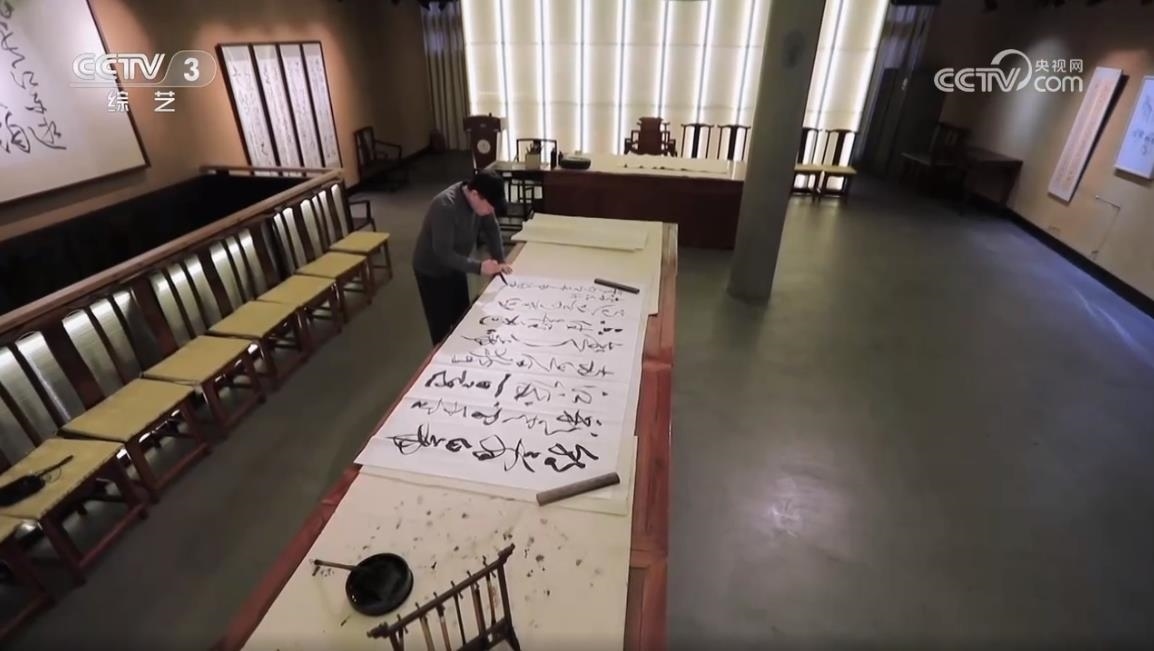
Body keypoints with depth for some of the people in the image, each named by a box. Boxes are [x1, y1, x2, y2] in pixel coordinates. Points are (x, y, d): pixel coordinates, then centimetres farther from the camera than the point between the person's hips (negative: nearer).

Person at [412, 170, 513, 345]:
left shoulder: (481, 201, -13)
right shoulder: (445, 206, -35)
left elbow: (492, 230, 0)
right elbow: (443, 253, -35)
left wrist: (500, 261, -9)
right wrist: (478, 267, -39)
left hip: (455, 266, 7)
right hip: (432, 271, -7)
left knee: (462, 320, 17)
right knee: (442, 327, 1)